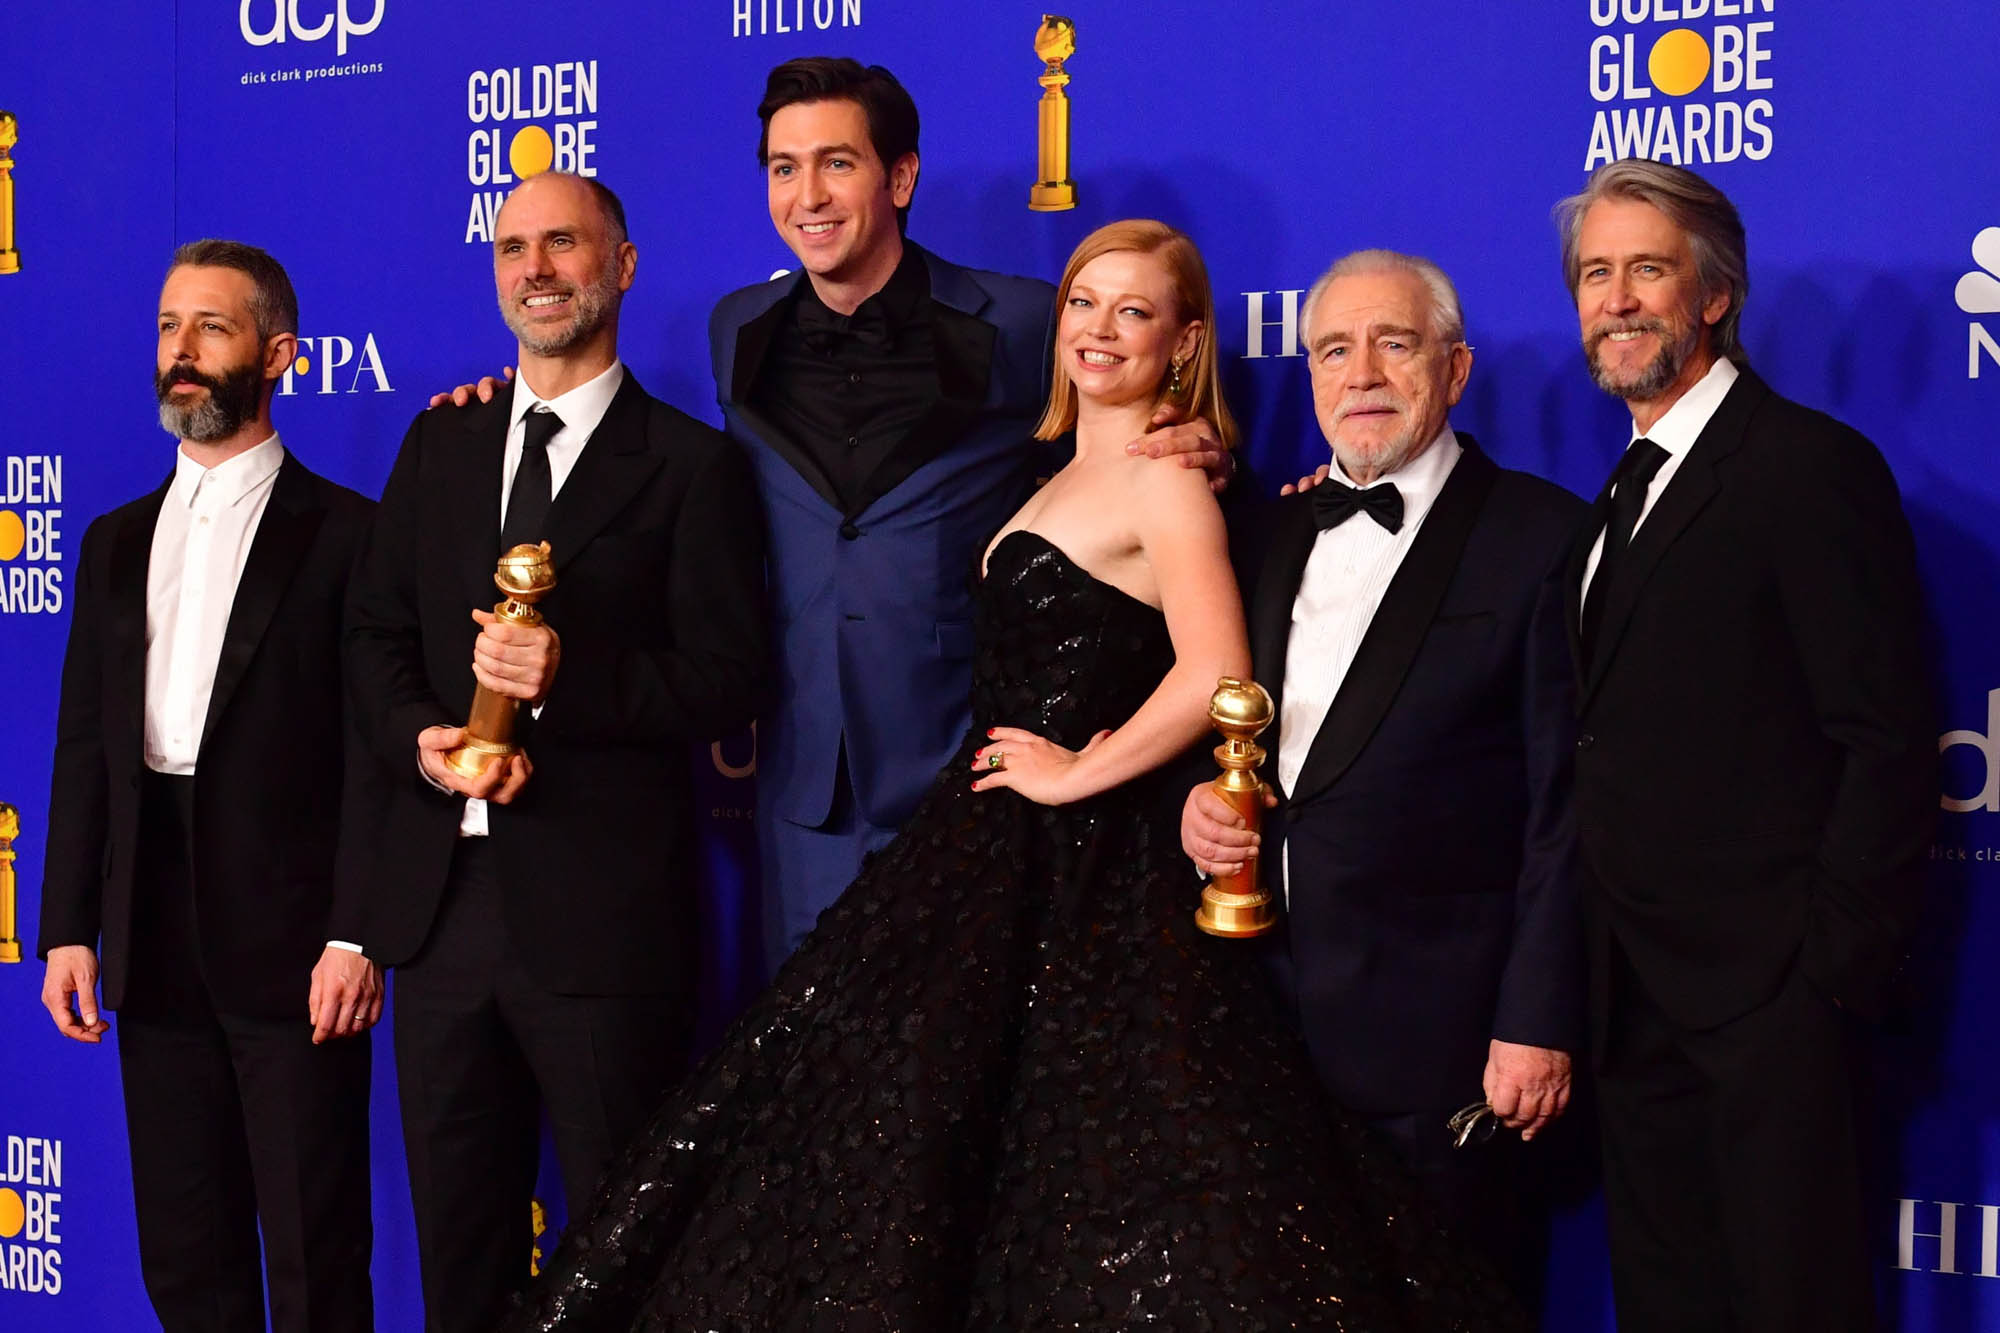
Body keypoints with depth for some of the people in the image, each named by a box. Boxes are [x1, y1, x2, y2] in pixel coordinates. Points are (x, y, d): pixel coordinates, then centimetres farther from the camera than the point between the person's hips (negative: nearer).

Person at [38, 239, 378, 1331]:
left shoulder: (344, 534, -2)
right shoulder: (119, 542, 15)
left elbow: (373, 750, -7)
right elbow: (85, 744, 14)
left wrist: (355, 937, -14)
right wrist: (69, 928, 6)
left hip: (292, 950, -5)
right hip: (155, 947, 6)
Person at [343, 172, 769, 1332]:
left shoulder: (692, 465, -3)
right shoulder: (441, 442, 13)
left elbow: (729, 680, -8)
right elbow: (377, 630, 13)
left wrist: (570, 678, -22)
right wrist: (422, 739, -7)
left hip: (600, 911, -5)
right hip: (443, 891, 5)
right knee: (457, 1232, 15)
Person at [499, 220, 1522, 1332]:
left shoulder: (1165, 485, -11)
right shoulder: (1066, 479, 17)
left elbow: (1213, 676, -25)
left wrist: (1082, 772, -16)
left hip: (1074, 871, -9)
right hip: (997, 861, 9)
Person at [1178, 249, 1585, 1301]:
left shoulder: (1541, 534, -5)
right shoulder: (1272, 533, 15)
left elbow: (1567, 800, -9)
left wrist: (1539, 1021, -13)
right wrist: (1198, 801, -1)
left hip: (1443, 1036, -5)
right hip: (1269, 1015, 5)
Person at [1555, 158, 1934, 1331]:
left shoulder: (1812, 466, -11)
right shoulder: (1634, 489, 16)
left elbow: (1888, 741, -15)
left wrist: (1836, 967, -17)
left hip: (1763, 992, -8)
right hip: (1640, 1002, 8)